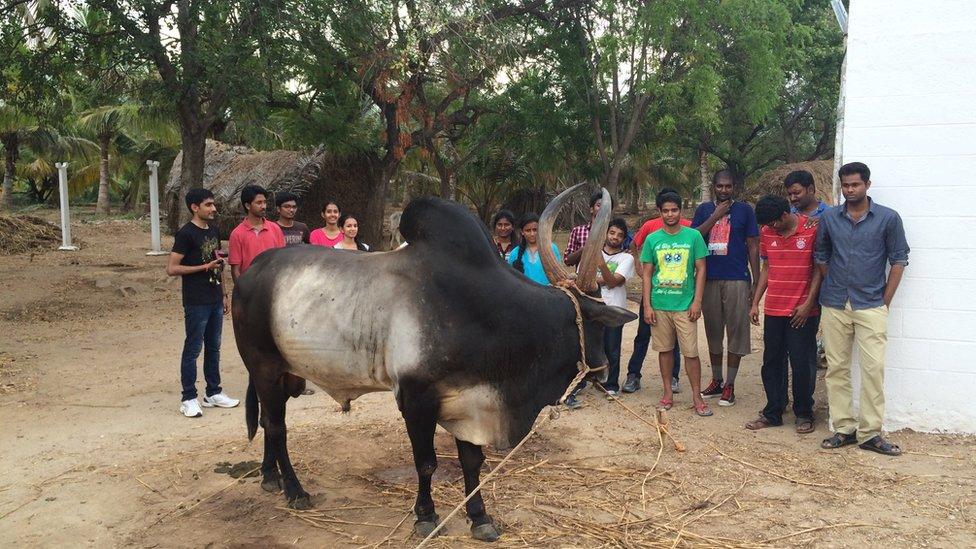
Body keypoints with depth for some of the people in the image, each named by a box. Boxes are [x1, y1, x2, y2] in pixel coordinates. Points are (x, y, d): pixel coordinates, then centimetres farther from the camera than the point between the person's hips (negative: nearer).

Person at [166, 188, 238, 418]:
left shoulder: (214, 231, 12)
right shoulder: (186, 234, -12)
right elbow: (171, 268, -15)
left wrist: (225, 294, 18)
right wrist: (204, 266, -18)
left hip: (215, 301, 8)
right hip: (196, 303, -8)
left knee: (213, 347, 14)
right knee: (193, 349, -1)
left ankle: (214, 393, 24)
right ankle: (188, 399, 7)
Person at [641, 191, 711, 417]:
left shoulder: (693, 236, -1)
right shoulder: (652, 239, 3)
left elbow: (701, 270, 1)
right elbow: (647, 274, 5)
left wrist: (697, 302, -6)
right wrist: (647, 306, 0)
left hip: (685, 305, -2)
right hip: (659, 305, 2)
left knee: (691, 352, -2)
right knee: (665, 349, 11)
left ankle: (697, 397, 10)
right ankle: (668, 394, 22)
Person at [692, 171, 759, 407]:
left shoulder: (744, 210, 4)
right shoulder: (704, 210, 10)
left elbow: (753, 246, 4)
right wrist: (716, 215, -9)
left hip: (737, 279, -2)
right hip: (709, 279, 2)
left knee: (736, 331, -1)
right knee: (713, 331, 10)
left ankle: (730, 385, 7)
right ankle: (716, 380, 22)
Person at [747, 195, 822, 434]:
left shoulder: (812, 230, -9)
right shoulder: (767, 233, 5)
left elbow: (819, 269, -6)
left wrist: (808, 303, -11)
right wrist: (755, 303, 10)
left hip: (802, 311, -5)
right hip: (773, 310, 5)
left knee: (801, 364, 2)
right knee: (772, 363, 9)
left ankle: (804, 414, 18)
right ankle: (772, 413, 20)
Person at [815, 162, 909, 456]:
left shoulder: (888, 218, -1)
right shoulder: (829, 218, 5)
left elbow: (899, 260, 2)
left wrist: (885, 302, -1)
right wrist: (835, 287, 11)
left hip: (871, 306, -2)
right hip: (835, 306, 3)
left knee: (873, 368, -7)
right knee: (836, 368, 6)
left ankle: (870, 433, 2)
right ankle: (844, 428, 15)